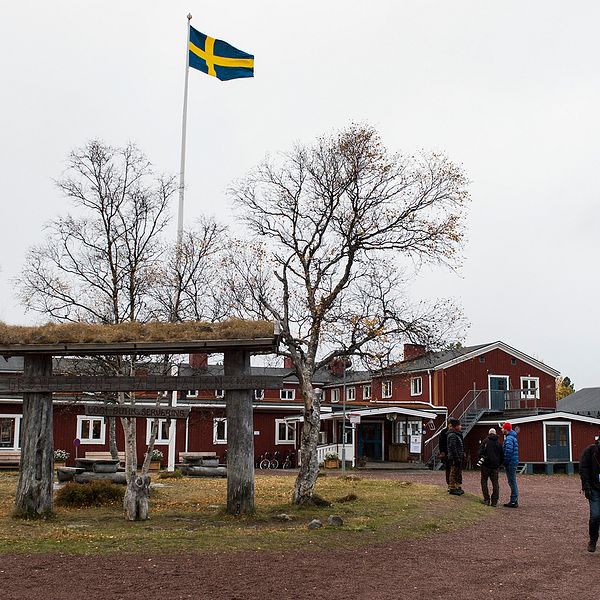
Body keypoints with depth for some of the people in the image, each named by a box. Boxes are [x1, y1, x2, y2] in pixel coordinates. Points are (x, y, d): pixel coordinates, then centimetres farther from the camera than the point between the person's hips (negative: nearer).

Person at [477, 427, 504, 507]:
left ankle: (486, 499, 3)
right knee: (495, 483, 7)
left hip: (486, 465, -3)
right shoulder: (498, 443, 7)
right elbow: (502, 456, 11)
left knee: (484, 481, 9)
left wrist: (481, 459, 5)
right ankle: (494, 501, 4)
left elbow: (480, 452, -10)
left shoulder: (485, 441, -3)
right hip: (495, 466, 3)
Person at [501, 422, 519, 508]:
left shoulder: (509, 438, -16)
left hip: (510, 463, -10)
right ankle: (514, 501, 19)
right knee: (513, 482, 14)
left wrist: (505, 462, -18)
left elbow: (508, 451, -25)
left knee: (512, 482, -7)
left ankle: (513, 502, -4)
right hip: (513, 463, 10)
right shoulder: (512, 437, 18)